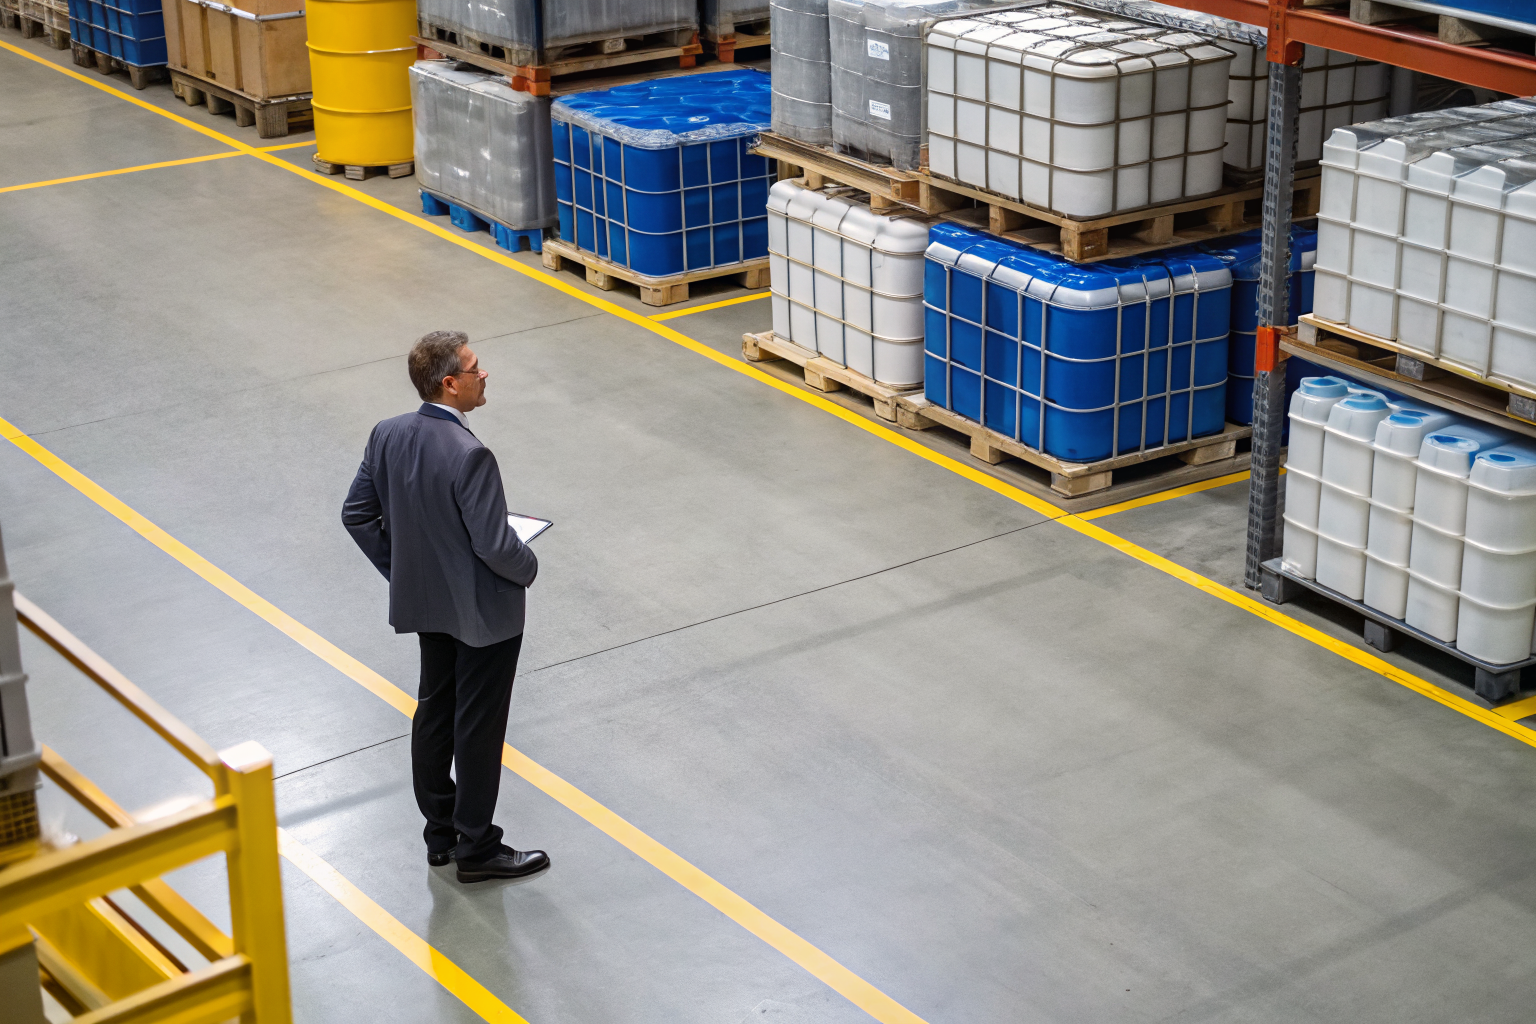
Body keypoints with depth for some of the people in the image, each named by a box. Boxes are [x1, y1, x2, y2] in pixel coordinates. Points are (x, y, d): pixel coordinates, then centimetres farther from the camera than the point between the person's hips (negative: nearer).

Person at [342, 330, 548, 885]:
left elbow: (357, 515, 3)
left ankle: (440, 832, 33)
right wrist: (528, 568, -6)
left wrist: (401, 569, 13)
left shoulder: (387, 435, -6)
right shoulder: (469, 456, -30)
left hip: (424, 601, 8)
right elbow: (495, 544, -27)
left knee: (435, 709, 20)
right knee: (478, 725, 6)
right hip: (483, 610, -8)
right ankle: (476, 848, 19)